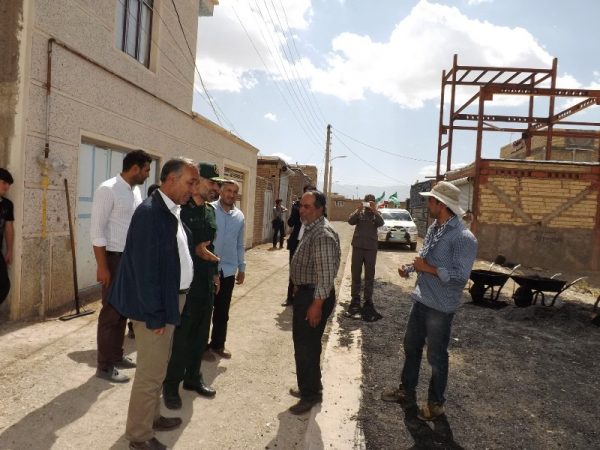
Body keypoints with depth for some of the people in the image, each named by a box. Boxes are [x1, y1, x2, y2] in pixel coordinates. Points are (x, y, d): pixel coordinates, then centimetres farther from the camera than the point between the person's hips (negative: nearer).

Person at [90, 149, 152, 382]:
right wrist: (102, 266, -19)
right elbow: (97, 230, -17)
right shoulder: (108, 190, -15)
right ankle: (104, 366, 14)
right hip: (115, 258, -8)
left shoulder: (136, 191, 10)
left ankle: (117, 356, 30)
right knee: (111, 311, 1)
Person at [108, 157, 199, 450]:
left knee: (156, 368, 23)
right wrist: (155, 314, -20)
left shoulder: (173, 212, 7)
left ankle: (152, 417, 41)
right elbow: (145, 267, -23)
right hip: (156, 306, -9)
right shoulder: (150, 212, -21)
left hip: (170, 301, 9)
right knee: (150, 372, 6)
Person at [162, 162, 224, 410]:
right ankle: (171, 385, 23)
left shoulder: (210, 210, 10)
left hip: (206, 282, 7)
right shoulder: (180, 208, -14)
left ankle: (193, 377, 34)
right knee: (179, 336, 5)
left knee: (200, 334, 16)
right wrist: (194, 250, -26)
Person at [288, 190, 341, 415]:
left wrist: (317, 303, -25)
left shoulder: (323, 235, -22)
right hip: (305, 292, 10)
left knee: (306, 346, 0)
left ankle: (310, 395, 16)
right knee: (306, 344, 20)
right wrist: (299, 288, 21)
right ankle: (311, 387, 35)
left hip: (314, 296, -10)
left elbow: (326, 274, -26)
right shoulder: (311, 229, 11)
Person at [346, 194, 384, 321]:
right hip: (358, 246, 1)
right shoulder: (359, 212, 6)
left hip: (371, 247, 0)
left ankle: (368, 299, 12)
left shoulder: (377, 213, 6)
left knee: (369, 274, 5)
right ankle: (355, 297, 16)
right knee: (355, 273, 6)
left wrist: (374, 210, -27)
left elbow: (381, 223, -14)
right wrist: (359, 210, -24)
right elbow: (350, 221, -11)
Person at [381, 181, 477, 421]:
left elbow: (460, 275, -26)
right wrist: (409, 268, -1)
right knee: (411, 346, 20)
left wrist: (427, 269, -21)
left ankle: (436, 402, 31)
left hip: (440, 306, -8)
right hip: (421, 300, 8)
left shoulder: (463, 237, -21)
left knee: (436, 356, 10)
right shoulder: (434, 228, 6)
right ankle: (407, 390, 40)